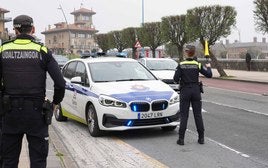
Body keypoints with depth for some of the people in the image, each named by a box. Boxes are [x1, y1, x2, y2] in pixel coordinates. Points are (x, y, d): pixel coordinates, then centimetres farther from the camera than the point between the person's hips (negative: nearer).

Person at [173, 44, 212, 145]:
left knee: (184, 115, 3)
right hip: (196, 91, 1)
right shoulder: (198, 65, -4)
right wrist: (208, 67, 17)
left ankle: (181, 139, 3)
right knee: (198, 115, 9)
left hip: (185, 91, -1)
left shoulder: (181, 65, -7)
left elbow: (175, 79, -10)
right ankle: (201, 138, 14)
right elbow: (209, 75, -2)